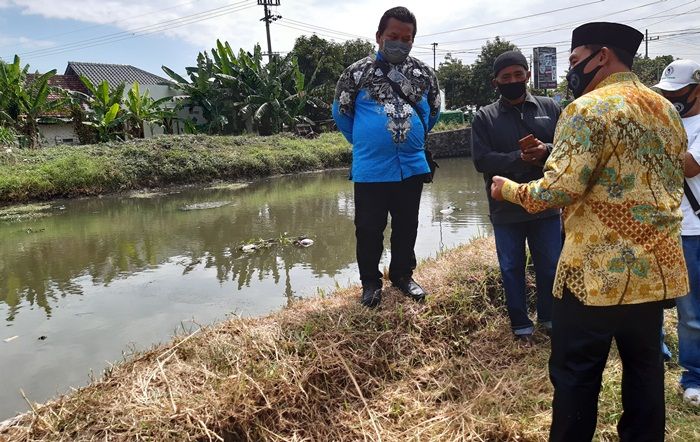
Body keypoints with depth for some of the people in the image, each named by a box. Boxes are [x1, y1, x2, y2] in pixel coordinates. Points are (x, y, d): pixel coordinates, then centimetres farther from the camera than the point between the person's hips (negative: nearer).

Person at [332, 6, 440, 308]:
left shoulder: (424, 73, 3)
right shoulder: (357, 73, -5)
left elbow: (433, 111, 19)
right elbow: (341, 113, 6)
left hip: (412, 167, 3)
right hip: (370, 170, -2)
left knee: (407, 226, 14)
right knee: (369, 229, 6)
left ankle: (402, 275, 32)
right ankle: (371, 281, 23)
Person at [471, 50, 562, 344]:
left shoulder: (550, 108, 4)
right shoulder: (484, 117, -1)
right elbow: (482, 160, -11)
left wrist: (546, 150, -20)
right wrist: (519, 158, -23)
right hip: (506, 209, -1)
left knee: (550, 265, 14)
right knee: (512, 269, 10)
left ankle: (549, 318, 36)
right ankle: (521, 325, 27)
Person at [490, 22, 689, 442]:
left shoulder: (588, 109, -13)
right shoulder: (668, 110, 12)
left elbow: (558, 191, -21)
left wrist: (510, 189, -3)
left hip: (599, 270, -8)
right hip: (660, 266, 8)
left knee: (576, 373, 5)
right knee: (645, 366, 18)